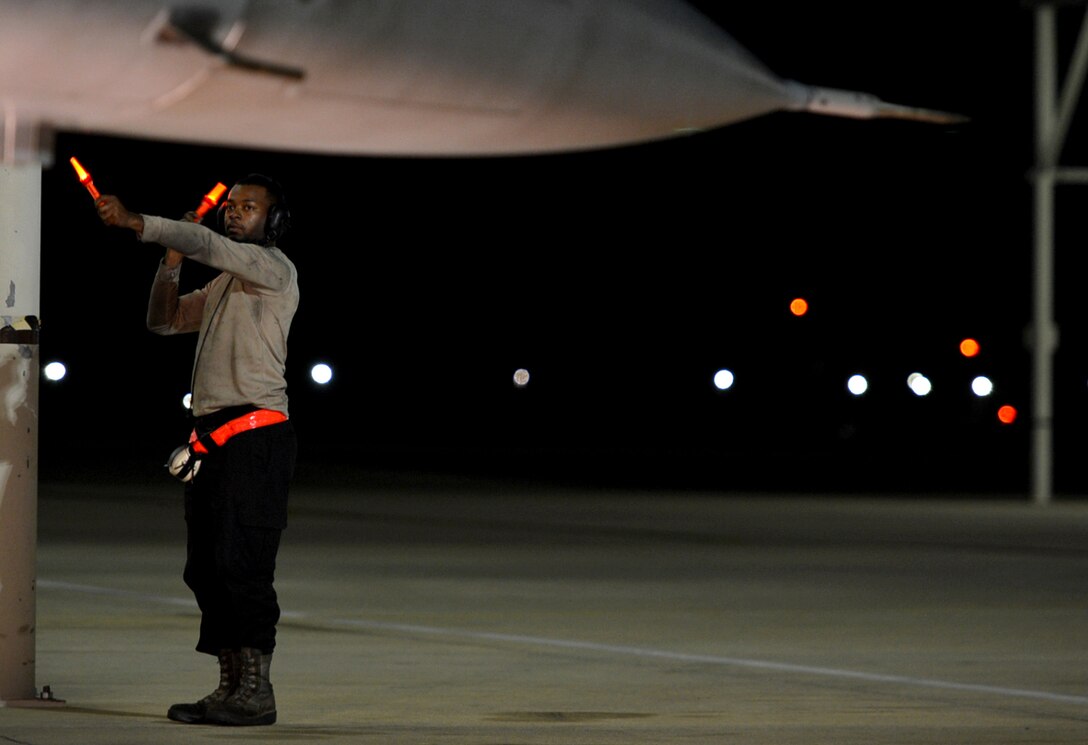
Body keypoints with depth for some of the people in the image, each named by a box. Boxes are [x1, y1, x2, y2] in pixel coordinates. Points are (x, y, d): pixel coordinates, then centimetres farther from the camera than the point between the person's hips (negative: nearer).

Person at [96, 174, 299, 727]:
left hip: (254, 435, -9)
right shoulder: (223, 285, 25)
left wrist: (134, 221, -21)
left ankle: (255, 692, -14)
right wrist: (172, 260, 12)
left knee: (241, 565, -14)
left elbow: (209, 245, -17)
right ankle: (230, 688, 10)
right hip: (211, 435, 9)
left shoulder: (275, 268, -2)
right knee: (206, 568, 7)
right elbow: (163, 321, 26)